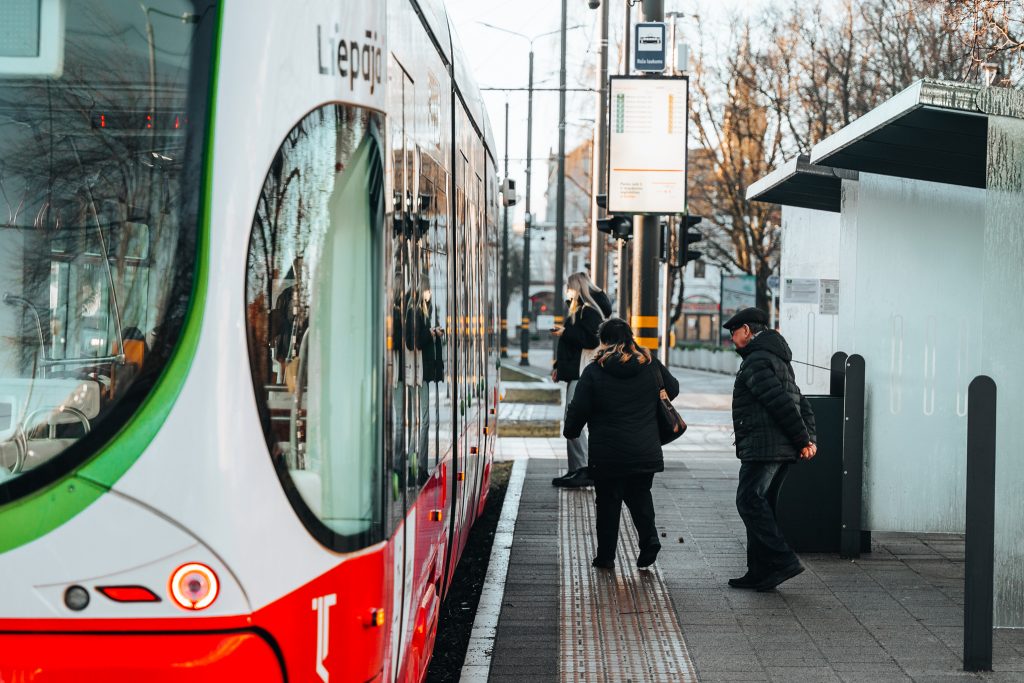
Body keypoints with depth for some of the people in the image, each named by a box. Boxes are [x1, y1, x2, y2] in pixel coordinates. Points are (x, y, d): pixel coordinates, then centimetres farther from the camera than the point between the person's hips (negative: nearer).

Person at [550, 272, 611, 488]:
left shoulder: (590, 311, -11)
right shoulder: (578, 310, 20)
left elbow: (592, 340, -22)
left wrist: (565, 333, -19)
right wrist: (559, 367, 22)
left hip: (584, 375, -11)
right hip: (575, 373, 11)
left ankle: (585, 471, -15)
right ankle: (575, 470, 13)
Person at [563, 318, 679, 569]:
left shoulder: (594, 371, -8)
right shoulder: (650, 365, 2)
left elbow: (579, 409, -6)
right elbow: (672, 389, 18)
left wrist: (571, 431, 14)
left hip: (608, 454, -3)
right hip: (646, 451, 3)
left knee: (608, 501, 10)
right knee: (640, 495, 19)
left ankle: (606, 555, 14)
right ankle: (649, 539, 0)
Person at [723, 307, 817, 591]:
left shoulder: (756, 362, -12)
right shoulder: (778, 359, 22)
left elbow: (782, 403, -20)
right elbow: (801, 403, 20)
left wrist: (802, 439, -14)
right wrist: (809, 438, 10)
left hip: (763, 448, -10)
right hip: (783, 449, 10)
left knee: (749, 502, -10)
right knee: (761, 506, 11)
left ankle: (783, 560, -16)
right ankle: (759, 573, 12)